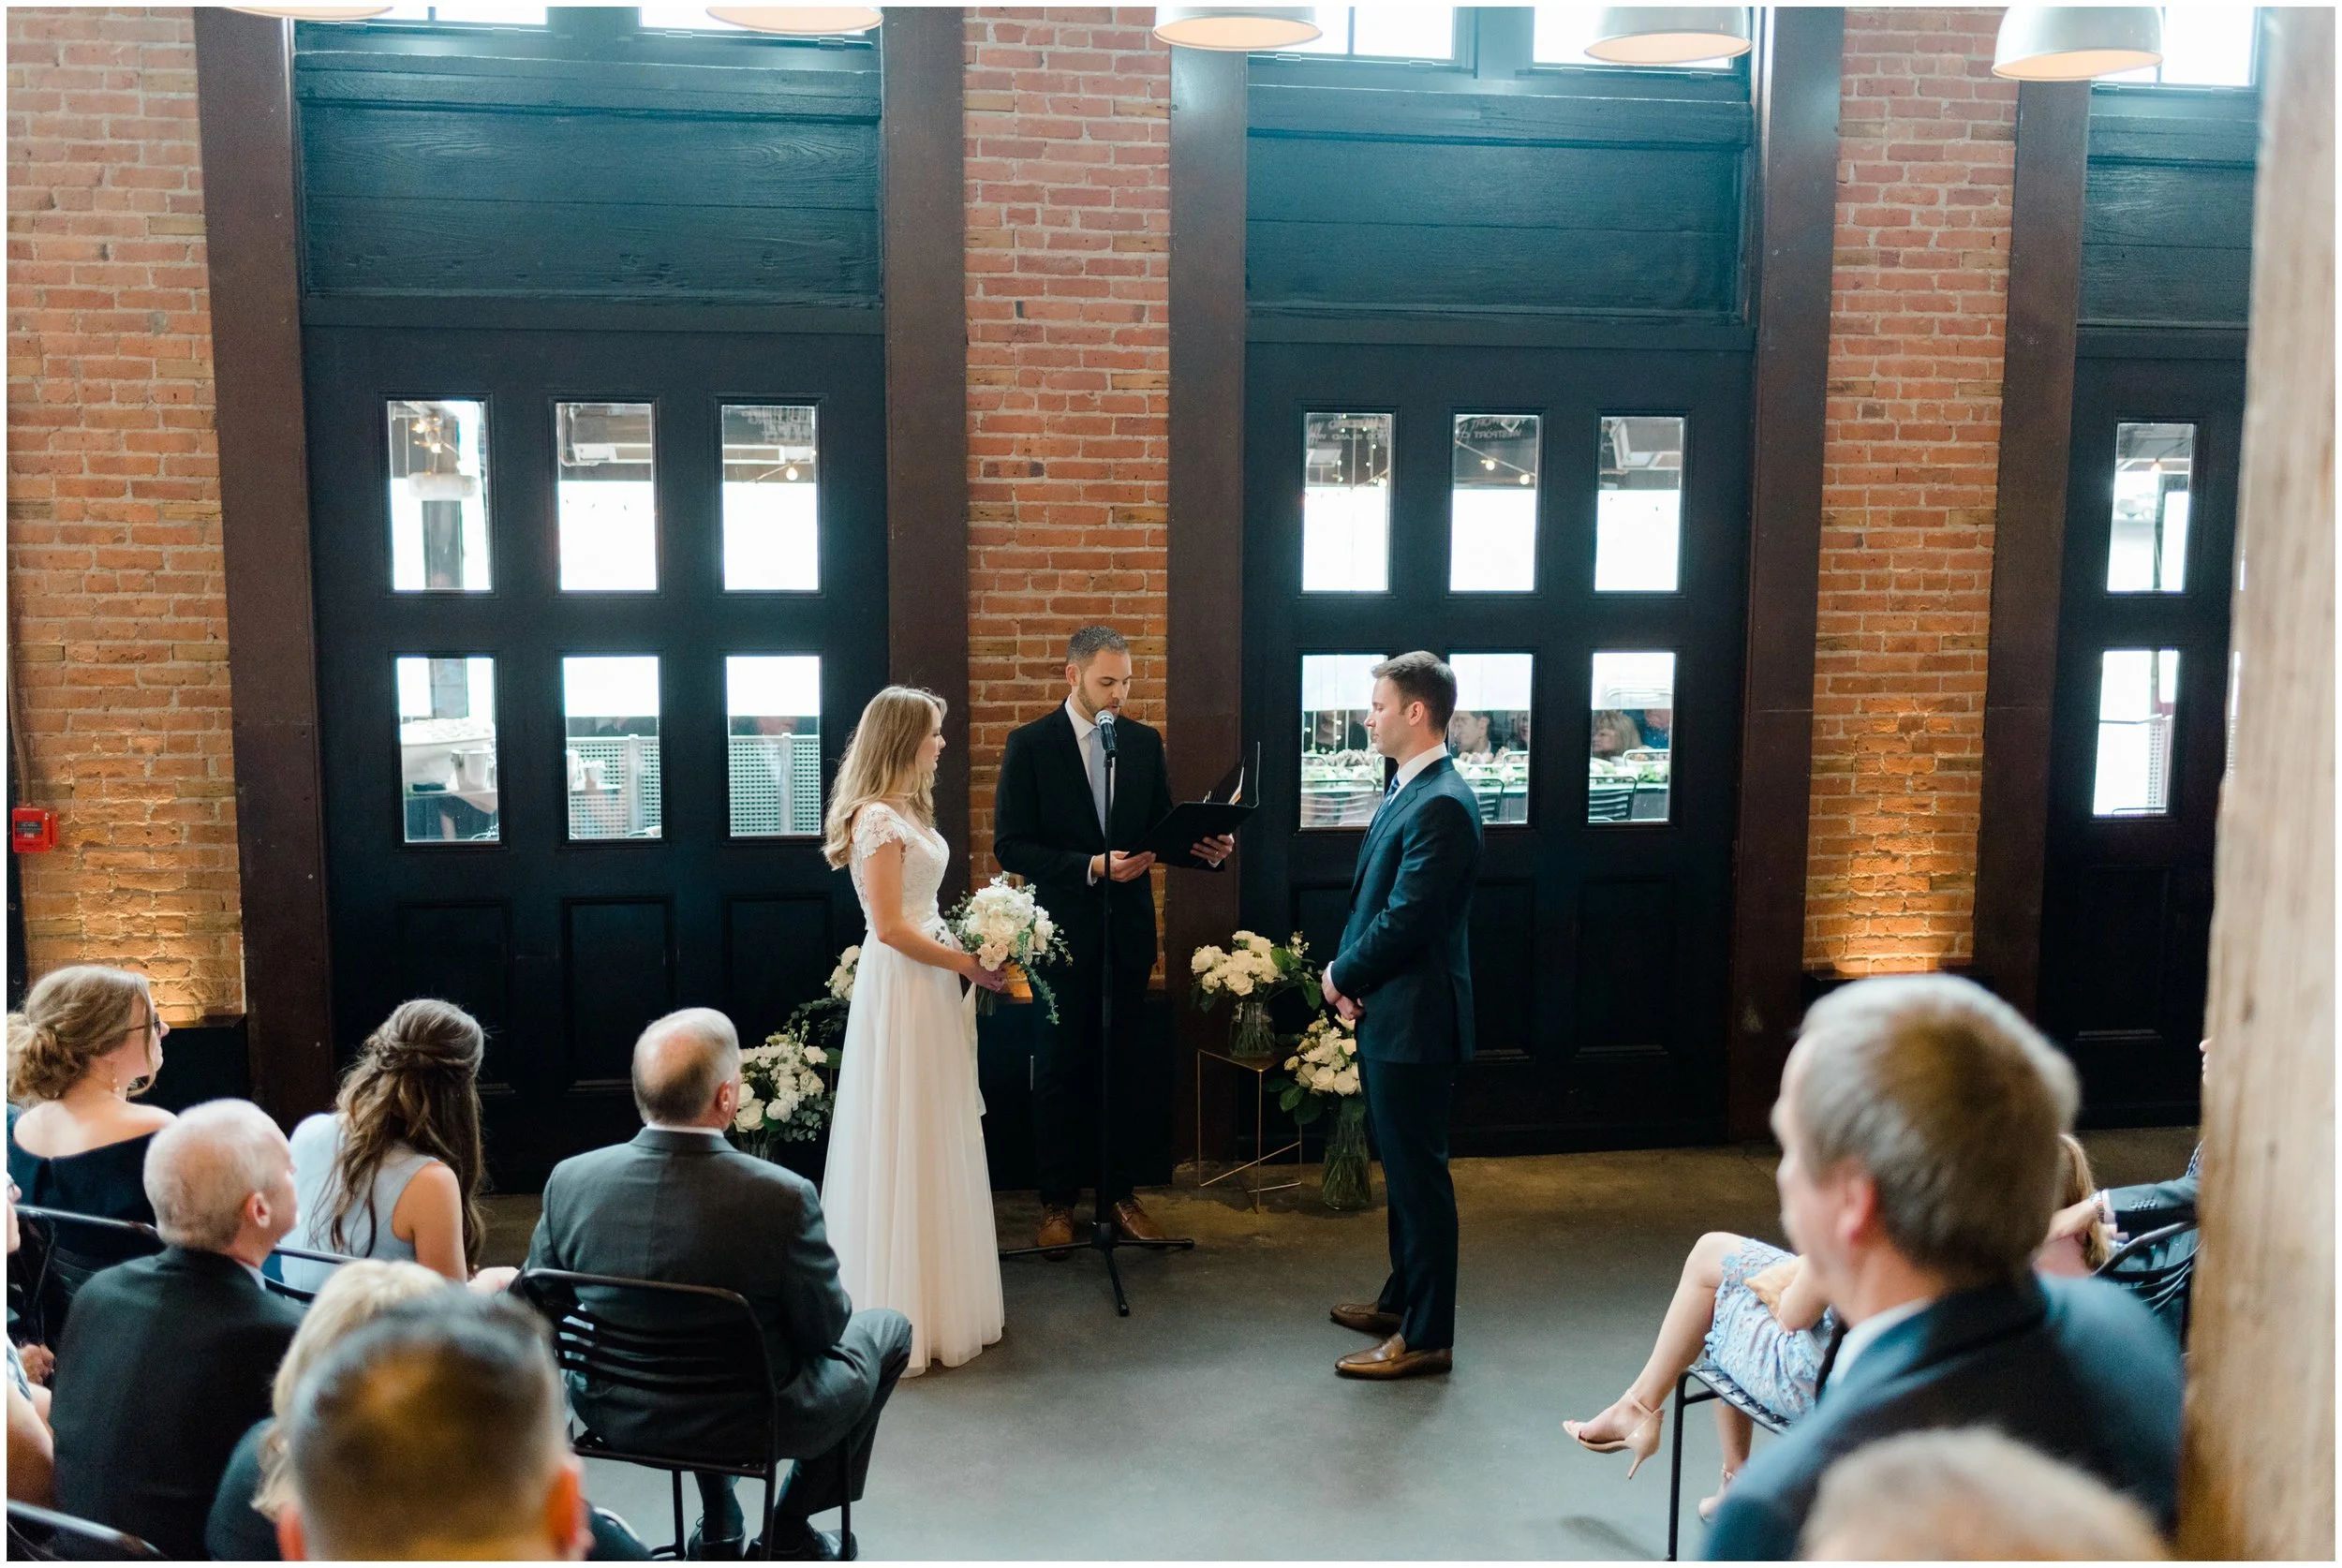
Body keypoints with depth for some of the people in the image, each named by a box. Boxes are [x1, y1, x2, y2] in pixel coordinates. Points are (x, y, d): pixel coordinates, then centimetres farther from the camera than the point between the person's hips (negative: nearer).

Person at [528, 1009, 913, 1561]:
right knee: (887, 1328, 21)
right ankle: (789, 1532, 27)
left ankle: (718, 1531, 39)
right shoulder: (781, 1197, -29)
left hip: (614, 1416, 5)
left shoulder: (569, 1180, -17)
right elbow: (822, 1330, -15)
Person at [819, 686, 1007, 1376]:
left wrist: (967, 953, 7)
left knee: (933, 1142, 16)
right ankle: (906, 1314, 10)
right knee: (905, 1146, -1)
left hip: (929, 983, 10)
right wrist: (968, 964, -13)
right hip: (901, 988, -10)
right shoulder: (878, 818, -17)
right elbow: (892, 928, -20)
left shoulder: (906, 811, 13)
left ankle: (934, 1294, 28)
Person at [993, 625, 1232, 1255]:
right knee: (1060, 1069, 8)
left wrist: (1205, 847, -13)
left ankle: (1121, 1191, 24)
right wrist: (1090, 866, -22)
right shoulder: (1030, 744, -7)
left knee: (1123, 1066, 11)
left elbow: (1161, 829, 8)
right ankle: (1057, 1200, 20)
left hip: (1128, 929, 3)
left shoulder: (1144, 742, 5)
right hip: (1062, 931, -3)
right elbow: (1010, 845, -11)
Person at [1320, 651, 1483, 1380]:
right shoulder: (1405, 791, 11)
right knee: (1400, 1167, 20)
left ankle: (1426, 1335, 11)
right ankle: (1402, 1298, 35)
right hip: (1385, 1011, 10)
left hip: (1413, 1018, -10)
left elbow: (1404, 920, -24)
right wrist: (1347, 975, -1)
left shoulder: (1442, 805, -21)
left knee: (1418, 1174, 0)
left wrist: (1342, 976, -8)